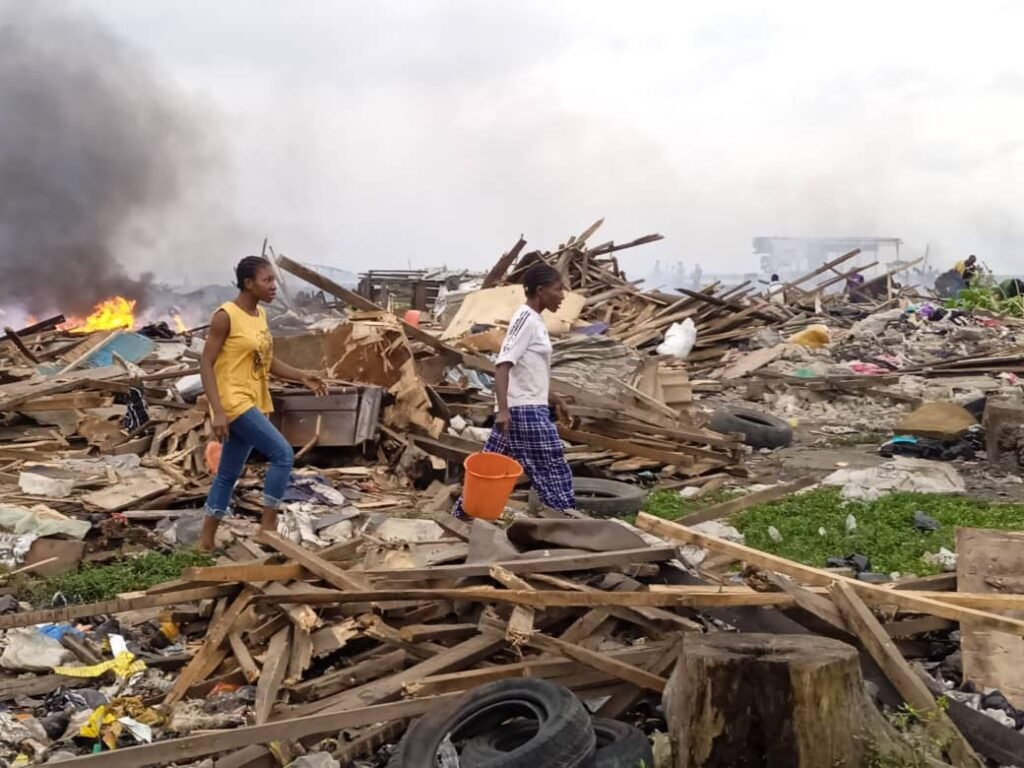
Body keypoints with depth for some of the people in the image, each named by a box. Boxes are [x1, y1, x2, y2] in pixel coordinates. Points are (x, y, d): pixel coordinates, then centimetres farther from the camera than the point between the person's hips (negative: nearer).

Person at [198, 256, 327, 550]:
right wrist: (218, 410, -23)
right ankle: (268, 524, -4)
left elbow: (267, 361, 16)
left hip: (254, 403, 9)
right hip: (233, 402, -9)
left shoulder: (260, 314, 10)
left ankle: (206, 541, 24)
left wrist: (301, 376, 2)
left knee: (229, 474, 14)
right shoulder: (225, 316, -15)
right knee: (283, 454, -16)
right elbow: (206, 365, -16)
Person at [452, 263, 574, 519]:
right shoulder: (526, 319, -14)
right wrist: (503, 409, -30)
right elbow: (502, 365, -22)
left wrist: (553, 398, 30)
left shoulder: (534, 320, 14)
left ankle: (464, 512, 21)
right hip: (525, 410, -9)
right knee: (553, 469, -5)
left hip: (527, 408, 9)